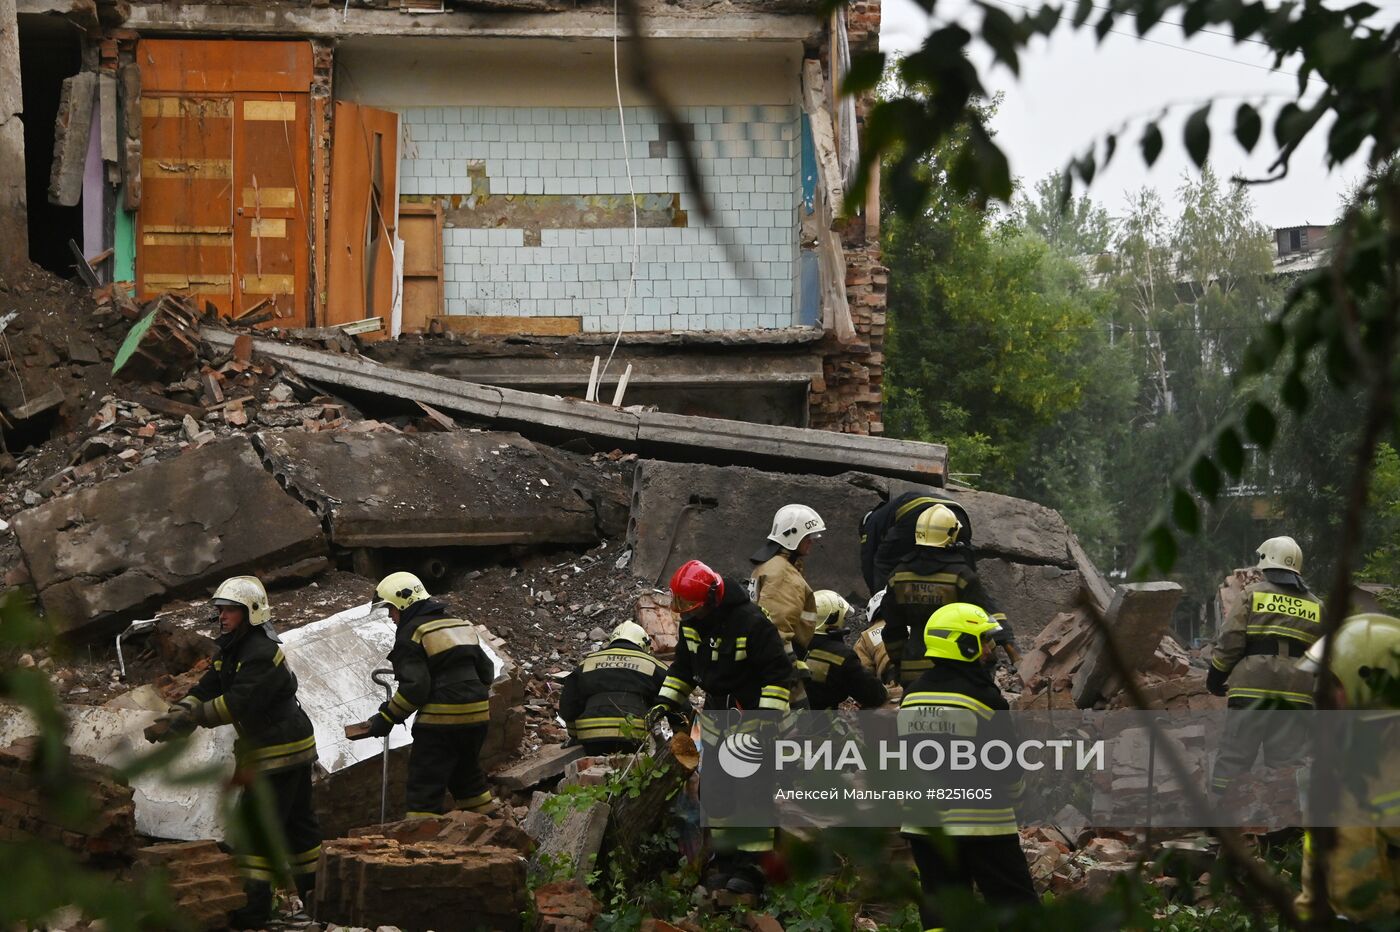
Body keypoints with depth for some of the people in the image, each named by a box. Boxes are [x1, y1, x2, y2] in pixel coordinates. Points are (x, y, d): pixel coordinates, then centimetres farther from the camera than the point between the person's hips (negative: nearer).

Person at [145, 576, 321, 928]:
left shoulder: (262, 654, -22)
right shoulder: (229, 652, 11)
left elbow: (237, 704, -29)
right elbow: (204, 691, 4)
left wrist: (184, 719, -26)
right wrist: (172, 719, -14)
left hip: (282, 751, -10)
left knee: (255, 825, -8)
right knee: (298, 822, 17)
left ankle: (255, 905, -6)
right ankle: (316, 891, 26)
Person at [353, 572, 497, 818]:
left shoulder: (412, 634, -9)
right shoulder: (460, 625, 16)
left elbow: (414, 686, -17)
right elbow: (485, 670, 19)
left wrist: (387, 718, -10)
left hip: (441, 719, -8)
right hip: (477, 716, 8)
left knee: (425, 788, -4)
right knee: (467, 773, 26)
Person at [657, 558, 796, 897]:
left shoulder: (752, 623, -21)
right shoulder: (691, 623, 2)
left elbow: (779, 671, -17)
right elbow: (683, 666, 18)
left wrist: (768, 715, -22)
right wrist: (665, 702, 9)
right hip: (716, 715, 8)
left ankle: (753, 866, -9)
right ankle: (725, 859, 17)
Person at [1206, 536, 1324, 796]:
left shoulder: (1253, 593, 4)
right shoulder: (1315, 606, 16)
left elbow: (1230, 640, -2)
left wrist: (1215, 675, 9)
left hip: (1251, 688, -3)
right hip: (1297, 694, 3)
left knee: (1234, 756, -2)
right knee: (1286, 763, 2)